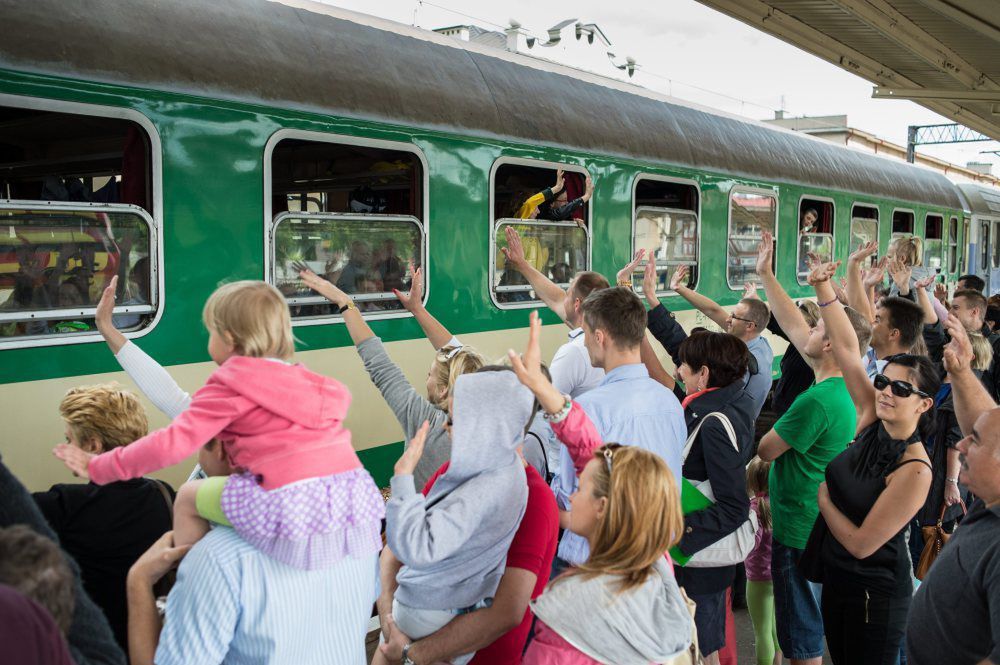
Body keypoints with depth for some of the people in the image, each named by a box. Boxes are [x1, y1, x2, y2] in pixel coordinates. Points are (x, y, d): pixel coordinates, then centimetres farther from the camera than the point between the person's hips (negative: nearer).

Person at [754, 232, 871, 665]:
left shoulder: (816, 401, -27)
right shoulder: (846, 387, 1)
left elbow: (766, 450, -17)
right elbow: (794, 327, 8)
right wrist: (766, 275, 11)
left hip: (798, 532, -9)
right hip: (825, 528, 9)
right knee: (815, 630, 24)